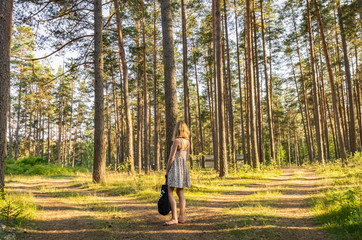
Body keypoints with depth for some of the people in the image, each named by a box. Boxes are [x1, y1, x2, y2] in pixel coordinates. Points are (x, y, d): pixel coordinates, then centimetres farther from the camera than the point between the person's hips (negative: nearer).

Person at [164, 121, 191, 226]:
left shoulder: (176, 140, -14)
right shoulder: (187, 141, 7)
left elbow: (171, 157, -14)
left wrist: (167, 170, -6)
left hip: (175, 167, -8)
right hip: (184, 167, 8)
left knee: (170, 193, -4)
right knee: (180, 192, 12)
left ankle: (174, 218, -8)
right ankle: (181, 217, 14)